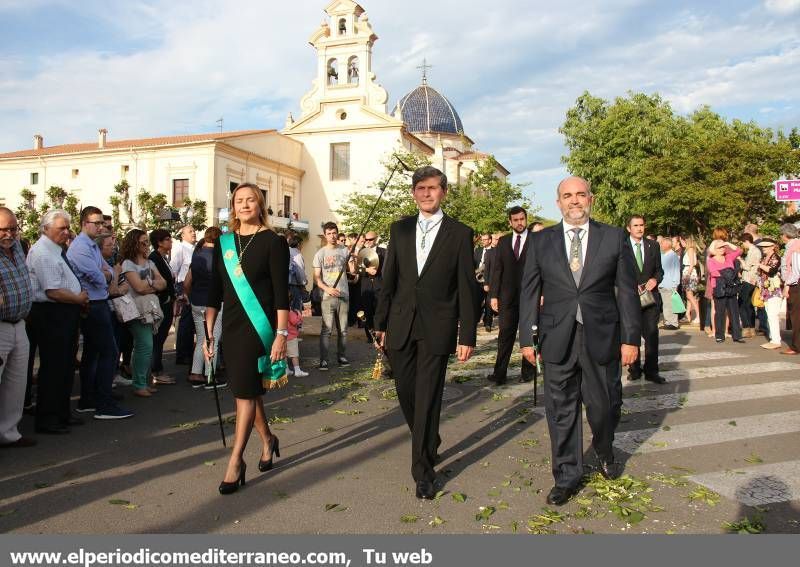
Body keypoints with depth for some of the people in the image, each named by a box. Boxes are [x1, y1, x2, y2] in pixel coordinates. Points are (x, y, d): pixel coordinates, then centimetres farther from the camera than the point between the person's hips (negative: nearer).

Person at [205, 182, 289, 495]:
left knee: (245, 391, -7)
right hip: (231, 327, 5)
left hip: (259, 327, -5)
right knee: (248, 390, 14)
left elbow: (281, 292, -9)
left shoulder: (273, 242, -5)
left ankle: (236, 460, 1)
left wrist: (281, 334, -15)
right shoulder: (223, 243, 9)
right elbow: (215, 291, 10)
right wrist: (208, 333, 7)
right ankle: (267, 440, 35)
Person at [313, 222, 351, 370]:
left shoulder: (345, 251, 7)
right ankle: (323, 360, -5)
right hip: (328, 296, -2)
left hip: (344, 295, 3)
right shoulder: (320, 253, 2)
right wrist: (327, 289, -17)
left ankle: (341, 356, 18)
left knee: (343, 329, 8)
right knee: (326, 329, -7)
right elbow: (316, 277, -1)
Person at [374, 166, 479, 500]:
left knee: (428, 401, 1)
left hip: (436, 329, -3)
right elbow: (388, 280, 9)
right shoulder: (400, 229, 8)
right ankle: (429, 445, 38)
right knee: (406, 395, 12)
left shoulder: (460, 233, -1)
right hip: (400, 326, 4)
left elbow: (467, 288, -2)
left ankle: (423, 471, 14)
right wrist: (380, 324, 7)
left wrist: (467, 335, -6)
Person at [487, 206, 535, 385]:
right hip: (508, 295, 2)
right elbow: (497, 269, 8)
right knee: (505, 334, -1)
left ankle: (528, 371, 19)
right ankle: (499, 373, 1)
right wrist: (493, 295, 1)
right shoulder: (503, 242, 10)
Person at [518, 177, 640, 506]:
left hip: (602, 338, 0)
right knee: (561, 410, 6)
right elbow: (529, 292, 5)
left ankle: (604, 452, 42)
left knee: (604, 406, 10)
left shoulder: (614, 238, 3)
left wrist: (631, 338, -2)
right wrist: (526, 338, 1)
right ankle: (567, 476, 22)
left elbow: (627, 290, 2)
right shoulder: (542, 241, 5)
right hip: (557, 340, 1)